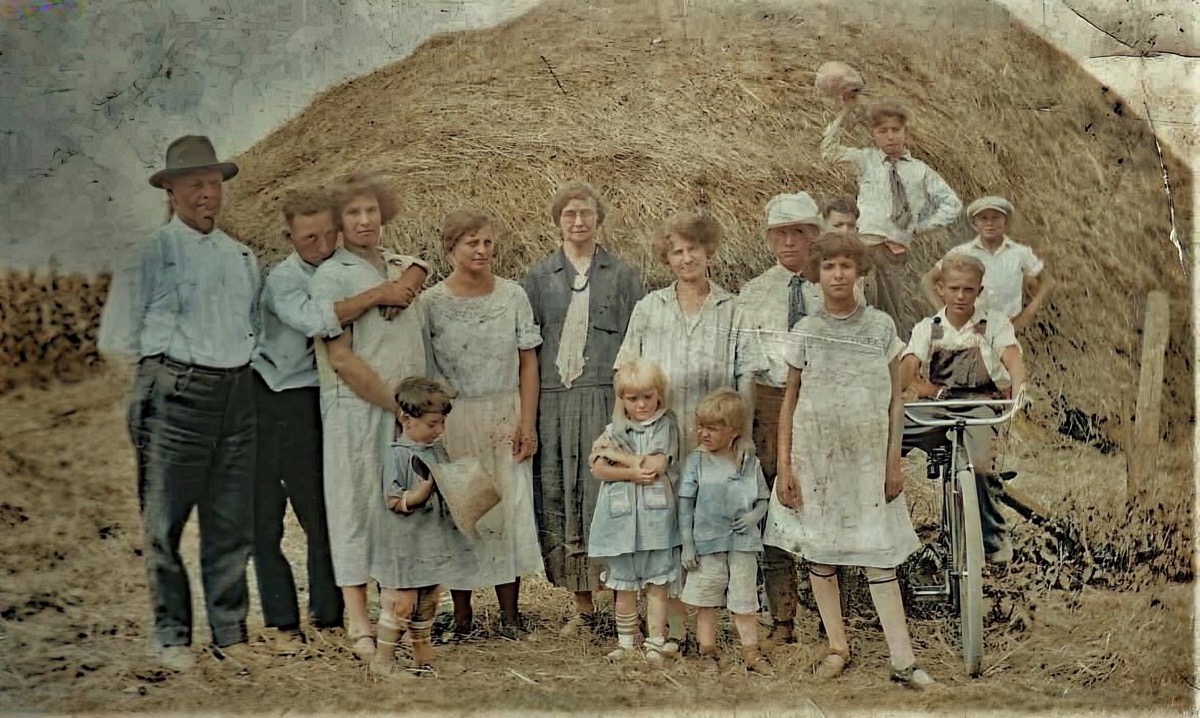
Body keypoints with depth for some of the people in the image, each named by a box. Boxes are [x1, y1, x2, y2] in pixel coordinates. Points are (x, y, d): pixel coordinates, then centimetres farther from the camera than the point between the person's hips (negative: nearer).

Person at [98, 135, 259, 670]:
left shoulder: (241, 256, 15)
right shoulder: (153, 253, 0)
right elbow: (116, 340, 0)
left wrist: (236, 360, 12)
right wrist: (170, 360, 2)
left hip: (237, 394, 5)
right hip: (175, 396, -4)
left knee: (232, 524, 7)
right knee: (165, 522, 0)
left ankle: (229, 632, 16)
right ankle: (172, 635, 11)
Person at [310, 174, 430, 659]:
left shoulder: (401, 267, 13)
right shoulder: (331, 275, -4)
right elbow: (341, 358, -10)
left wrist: (410, 278, 7)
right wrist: (397, 404, -10)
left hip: (409, 409, 6)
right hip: (356, 409, -6)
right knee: (357, 507, -2)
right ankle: (357, 623, 4)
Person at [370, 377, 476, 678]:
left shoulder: (439, 451, 9)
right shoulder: (397, 455, -14)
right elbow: (395, 501, -18)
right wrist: (428, 488, -25)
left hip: (434, 543, 8)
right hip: (405, 546, -7)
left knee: (428, 602, 15)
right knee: (401, 602, -5)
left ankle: (423, 656, 28)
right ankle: (382, 659, 6)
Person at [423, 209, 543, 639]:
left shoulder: (513, 296, 3)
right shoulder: (432, 302, -3)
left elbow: (528, 363, 3)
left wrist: (527, 423, -3)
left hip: (505, 418, 2)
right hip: (452, 420, -2)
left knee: (509, 508, 3)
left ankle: (509, 611, 14)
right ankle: (461, 612, 14)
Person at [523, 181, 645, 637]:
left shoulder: (623, 276, 9)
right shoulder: (539, 277, 13)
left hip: (608, 398, -2)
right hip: (553, 399, 2)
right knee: (559, 497, 2)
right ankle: (583, 607, 11)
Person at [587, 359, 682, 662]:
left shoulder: (666, 425, 0)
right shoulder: (614, 430, 9)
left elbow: (655, 465, -13)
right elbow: (598, 469, -2)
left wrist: (616, 453, -5)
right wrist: (631, 472, -17)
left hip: (656, 516, -3)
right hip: (621, 516, 3)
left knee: (657, 585, 3)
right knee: (624, 586, 10)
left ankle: (655, 643, 10)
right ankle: (626, 643, 20)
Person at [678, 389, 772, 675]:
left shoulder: (750, 463, 0)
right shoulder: (696, 461, -4)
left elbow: (763, 499, 10)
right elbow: (685, 505, -2)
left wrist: (754, 515, -12)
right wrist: (687, 544, -5)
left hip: (743, 544, 1)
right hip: (707, 543, -1)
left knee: (745, 599, 7)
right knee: (706, 600, 7)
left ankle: (751, 652, 16)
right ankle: (707, 651, 19)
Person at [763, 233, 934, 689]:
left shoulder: (881, 326, 1)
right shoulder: (806, 331, 2)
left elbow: (894, 398, 4)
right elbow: (789, 401, 5)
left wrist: (894, 461, -1)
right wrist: (784, 467, -1)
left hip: (868, 455, -1)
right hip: (815, 454, 1)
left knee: (880, 555, -2)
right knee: (819, 551, 5)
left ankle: (902, 660, 0)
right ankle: (837, 647, 18)